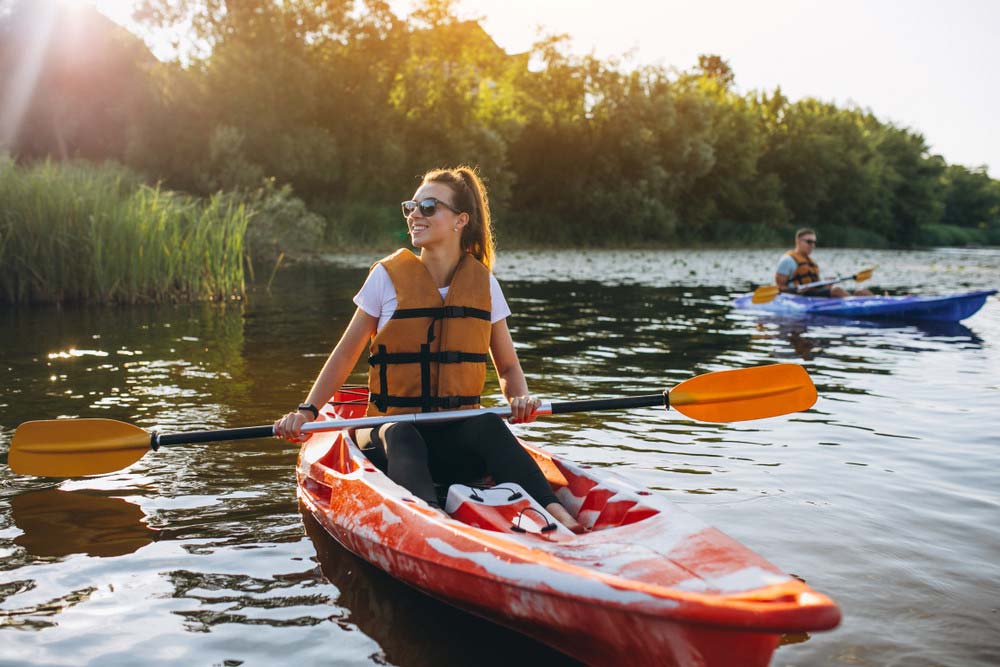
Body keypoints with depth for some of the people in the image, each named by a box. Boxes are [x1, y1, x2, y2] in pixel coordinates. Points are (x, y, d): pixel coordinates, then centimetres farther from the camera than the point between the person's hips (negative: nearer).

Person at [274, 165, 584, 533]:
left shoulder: (483, 283, 6)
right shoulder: (388, 276, 2)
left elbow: (508, 368, 12)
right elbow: (345, 355, 7)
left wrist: (520, 399, -10)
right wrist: (307, 411, -6)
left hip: (458, 434, 1)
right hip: (389, 430, -1)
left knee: (488, 426, -33)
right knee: (401, 437, -37)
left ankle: (555, 514, -51)